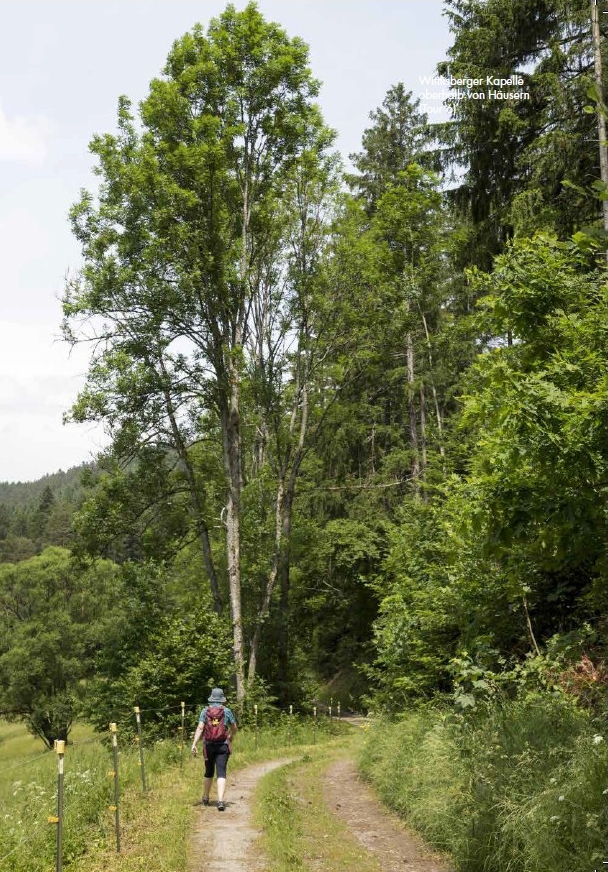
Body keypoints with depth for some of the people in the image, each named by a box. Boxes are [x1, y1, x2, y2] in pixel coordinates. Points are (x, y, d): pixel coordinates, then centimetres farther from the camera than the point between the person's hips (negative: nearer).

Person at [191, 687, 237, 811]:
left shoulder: (205, 711, 1)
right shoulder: (227, 711, 1)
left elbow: (200, 728, -9)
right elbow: (234, 728, 11)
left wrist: (194, 744, -13)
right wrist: (230, 738, 31)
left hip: (208, 745, 2)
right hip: (223, 746, -2)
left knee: (209, 772, 19)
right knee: (221, 773, -6)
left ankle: (205, 798, 32)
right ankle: (220, 801, -20)